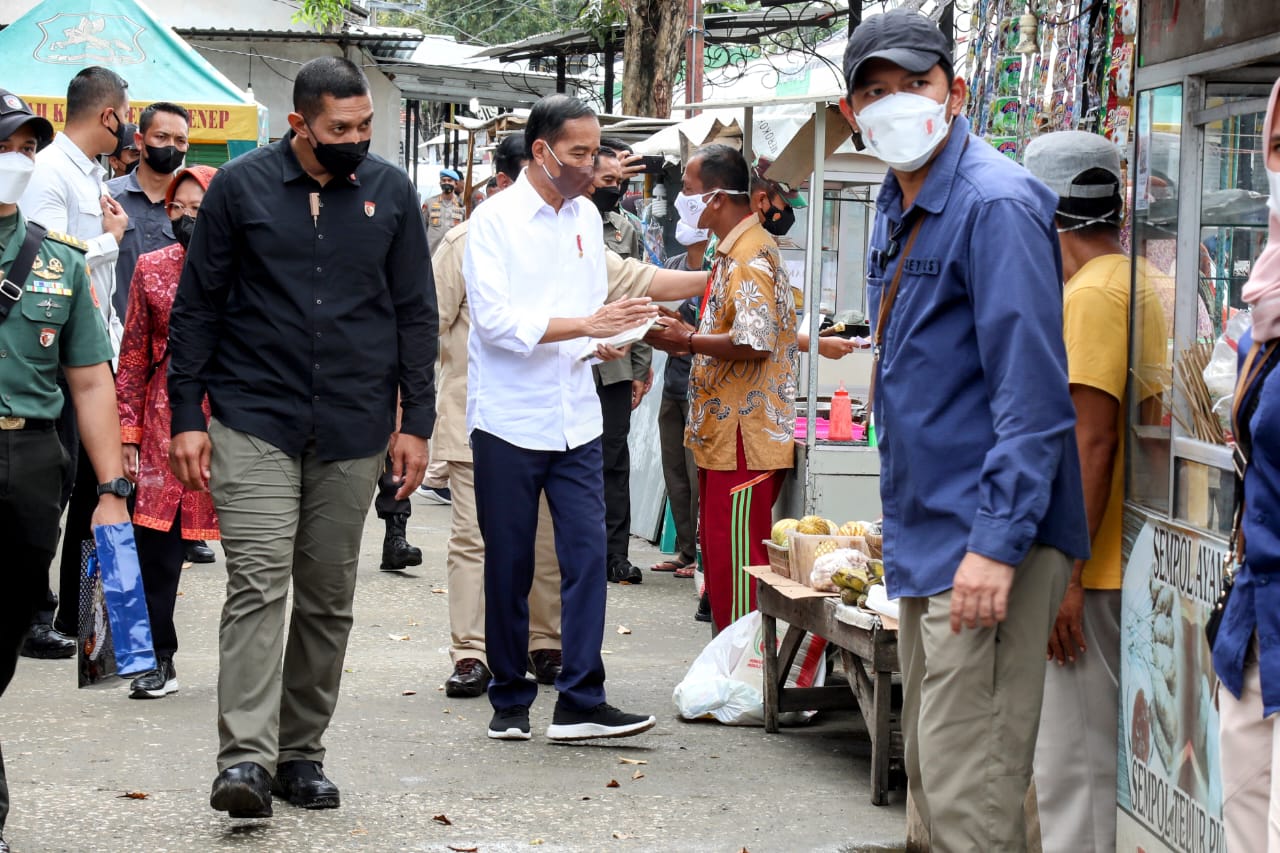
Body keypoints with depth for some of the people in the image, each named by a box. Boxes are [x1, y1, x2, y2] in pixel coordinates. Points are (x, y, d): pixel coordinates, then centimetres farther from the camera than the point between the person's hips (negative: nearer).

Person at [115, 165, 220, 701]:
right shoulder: (152, 268, 7)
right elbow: (134, 356, 9)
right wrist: (129, 432, 4)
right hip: (166, 418, 2)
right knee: (156, 541, -1)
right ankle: (160, 661, 10)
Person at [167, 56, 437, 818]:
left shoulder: (391, 194, 6)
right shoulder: (241, 188, -1)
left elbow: (416, 314, 10)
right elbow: (197, 307, 3)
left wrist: (415, 421, 4)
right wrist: (187, 417, -2)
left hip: (353, 432, 3)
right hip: (254, 423, -3)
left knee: (329, 599, 8)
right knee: (258, 584, -13)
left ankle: (302, 752, 18)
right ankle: (246, 758, -18)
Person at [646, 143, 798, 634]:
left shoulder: (751, 257, -17)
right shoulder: (732, 252, 17)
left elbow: (753, 342, -27)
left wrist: (688, 341, -15)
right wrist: (689, 339, 11)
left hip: (745, 440, -11)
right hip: (724, 436, 11)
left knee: (737, 560, -7)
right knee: (717, 554, 16)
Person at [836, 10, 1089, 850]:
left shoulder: (995, 204, -16)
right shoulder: (898, 205, 14)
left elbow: (1033, 391, -22)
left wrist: (997, 542, -27)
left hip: (989, 535, -10)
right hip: (927, 530, 10)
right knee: (933, 773, 17)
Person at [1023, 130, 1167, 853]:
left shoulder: (1093, 293, -15)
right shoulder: (1129, 283, 15)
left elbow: (1093, 440, -21)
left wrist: (1064, 576, -21)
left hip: (1086, 571, -10)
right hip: (1105, 567, 10)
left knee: (1075, 768, -7)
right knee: (1096, 757, 14)